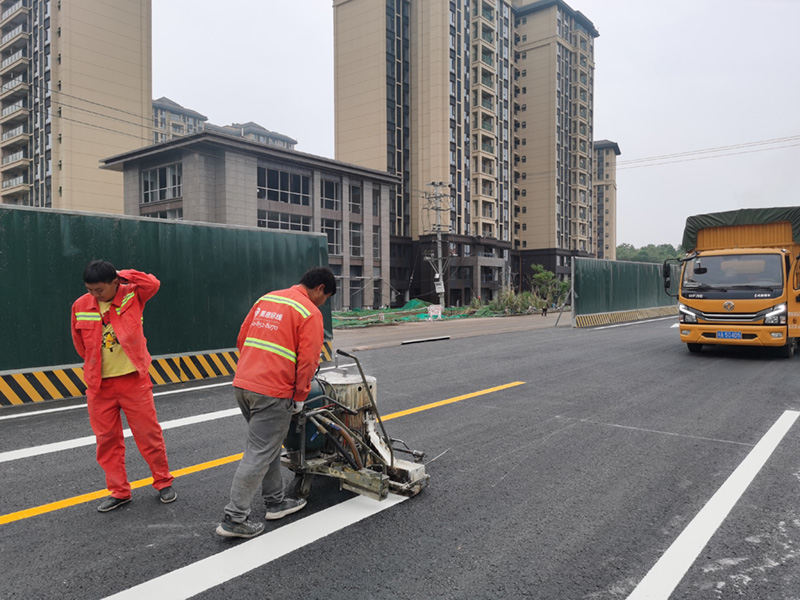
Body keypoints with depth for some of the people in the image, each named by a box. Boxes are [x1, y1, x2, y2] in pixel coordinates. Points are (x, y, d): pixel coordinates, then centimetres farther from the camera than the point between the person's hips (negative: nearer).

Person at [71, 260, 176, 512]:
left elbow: (153, 284, -25)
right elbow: (80, 343, 12)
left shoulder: (132, 295, -6)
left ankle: (164, 483, 20)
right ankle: (118, 491, 23)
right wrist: (96, 363, 16)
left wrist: (123, 274, -15)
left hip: (134, 380, -3)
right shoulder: (80, 306, 0)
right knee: (107, 439, 9)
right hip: (99, 385, 3)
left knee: (149, 433, 4)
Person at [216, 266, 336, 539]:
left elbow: (242, 339, 17)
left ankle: (275, 501, 33)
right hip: (273, 393, -8)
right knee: (259, 454, 1)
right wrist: (300, 398, -2)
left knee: (269, 445, 21)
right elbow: (308, 361, -13)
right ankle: (234, 519, 8)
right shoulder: (310, 313, -8)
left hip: (242, 384, 8)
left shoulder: (266, 299, 15)